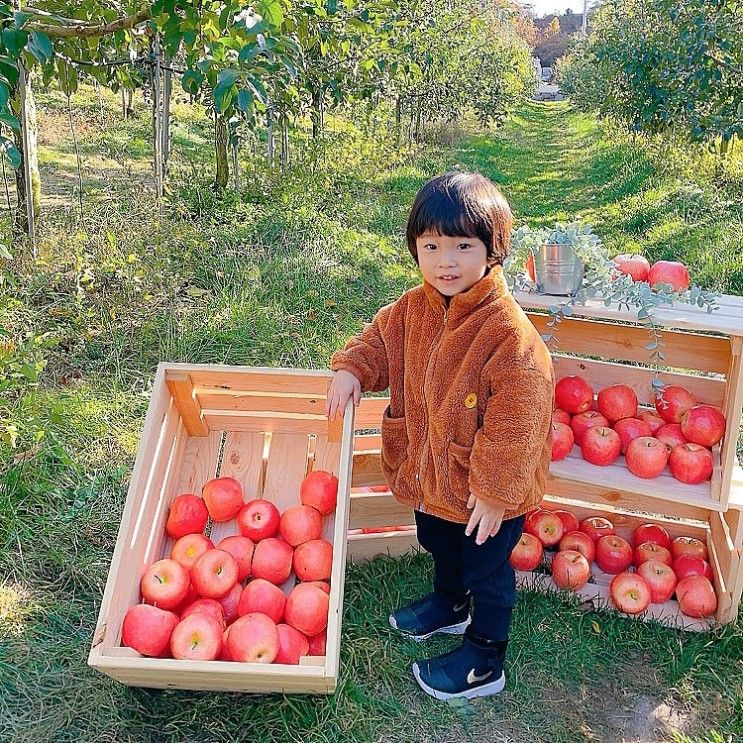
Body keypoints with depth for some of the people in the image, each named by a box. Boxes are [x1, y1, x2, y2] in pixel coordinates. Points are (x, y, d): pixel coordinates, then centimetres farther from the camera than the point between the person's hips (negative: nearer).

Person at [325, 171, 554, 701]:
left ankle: (484, 661, 37)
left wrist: (494, 491, -23)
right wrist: (352, 369, -9)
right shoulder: (414, 309, -9)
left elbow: (515, 420, -28)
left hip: (488, 486, -7)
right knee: (440, 544, 31)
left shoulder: (508, 331, -31)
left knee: (487, 567, 14)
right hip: (432, 471, 8)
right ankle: (450, 604, 60)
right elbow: (382, 337, 11)